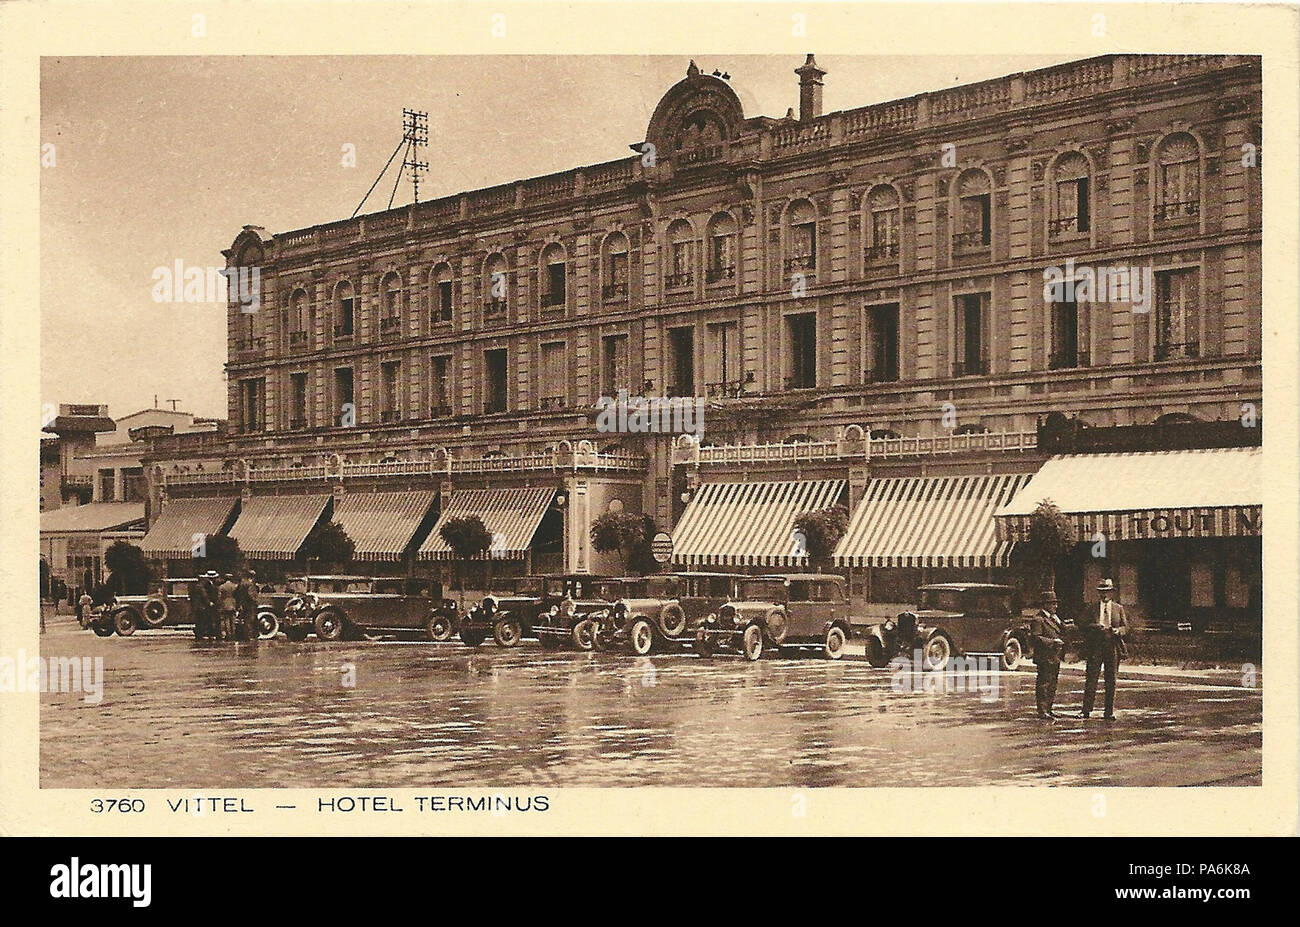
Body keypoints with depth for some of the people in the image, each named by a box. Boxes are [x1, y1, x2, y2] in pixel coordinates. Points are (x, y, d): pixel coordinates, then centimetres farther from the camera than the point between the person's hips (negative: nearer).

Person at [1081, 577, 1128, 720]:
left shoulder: (1119, 608, 12)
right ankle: (1086, 710, -2)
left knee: (1111, 680, 4)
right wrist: (1095, 627, -17)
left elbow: (1125, 627, 9)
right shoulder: (1092, 609, 9)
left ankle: (1109, 712, 9)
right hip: (1095, 648, -1)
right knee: (1091, 678, -4)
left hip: (1113, 648, 1)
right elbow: (1083, 625, 1)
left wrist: (1118, 631, -12)